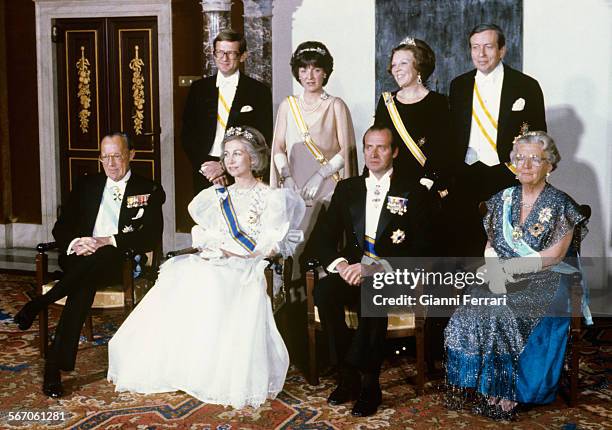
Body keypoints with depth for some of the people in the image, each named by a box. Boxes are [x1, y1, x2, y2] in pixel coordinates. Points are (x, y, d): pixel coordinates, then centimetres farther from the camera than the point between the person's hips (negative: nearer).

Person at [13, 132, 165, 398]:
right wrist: (74, 244, -10)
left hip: (119, 262, -2)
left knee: (102, 258, -38)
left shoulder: (149, 191, 9)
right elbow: (61, 227, 15)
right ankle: (55, 367, -36)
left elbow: (151, 236, -5)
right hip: (80, 257, 2)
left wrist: (108, 241, -18)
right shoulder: (86, 186, 20)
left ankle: (38, 305, -28)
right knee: (84, 285, -34)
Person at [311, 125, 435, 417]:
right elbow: (323, 236, 10)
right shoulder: (346, 189, 17)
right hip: (352, 272, 3)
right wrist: (339, 263, -13)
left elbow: (420, 249, -5)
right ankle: (349, 377, -19)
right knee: (323, 290, -29)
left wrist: (376, 268, -20)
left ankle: (368, 385, -23)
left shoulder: (414, 193, 6)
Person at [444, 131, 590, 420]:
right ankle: (488, 388, -14)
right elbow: (490, 246, 12)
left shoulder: (560, 205, -2)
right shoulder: (503, 200, 13)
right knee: (473, 311, -24)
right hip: (503, 281, 5)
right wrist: (494, 270, -9)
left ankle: (505, 395, -16)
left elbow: (554, 255, -9)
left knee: (502, 314, -30)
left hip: (546, 282, -4)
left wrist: (510, 267, -13)